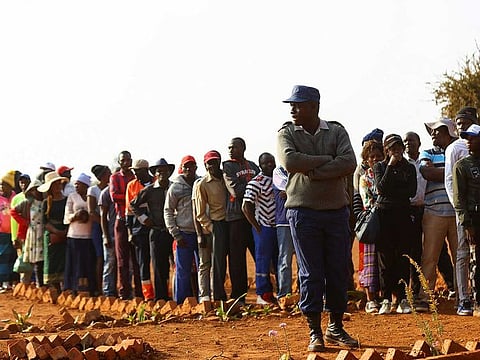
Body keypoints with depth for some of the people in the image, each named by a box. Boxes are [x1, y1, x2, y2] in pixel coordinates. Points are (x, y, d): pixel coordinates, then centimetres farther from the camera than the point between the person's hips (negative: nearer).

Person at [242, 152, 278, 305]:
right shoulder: (256, 182, -12)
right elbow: (246, 207, -16)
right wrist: (257, 227, -13)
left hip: (277, 226, 7)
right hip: (264, 227, -7)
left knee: (279, 260, 12)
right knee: (263, 260, -2)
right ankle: (263, 294, 3)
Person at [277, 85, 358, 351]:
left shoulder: (337, 132, 5)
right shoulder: (287, 134, 3)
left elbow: (349, 164, -10)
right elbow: (289, 161, -17)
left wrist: (313, 172, -15)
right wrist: (326, 159, -11)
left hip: (336, 211, 2)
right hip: (303, 212, -2)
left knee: (339, 272, 6)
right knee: (311, 274, 0)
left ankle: (336, 328, 20)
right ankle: (315, 332, 8)